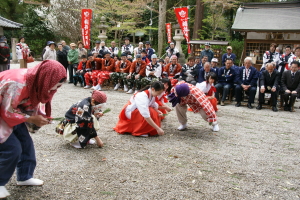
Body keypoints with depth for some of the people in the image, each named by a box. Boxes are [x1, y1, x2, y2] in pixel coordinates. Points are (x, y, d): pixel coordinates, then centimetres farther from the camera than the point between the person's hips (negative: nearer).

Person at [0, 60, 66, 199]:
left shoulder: (35, 81, -10)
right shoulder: (18, 84, -37)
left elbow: (31, 104, 4)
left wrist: (40, 117, -14)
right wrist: (32, 119, -21)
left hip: (12, 110, 9)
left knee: (26, 143, 7)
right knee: (12, 148, -11)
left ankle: (24, 177, 24)